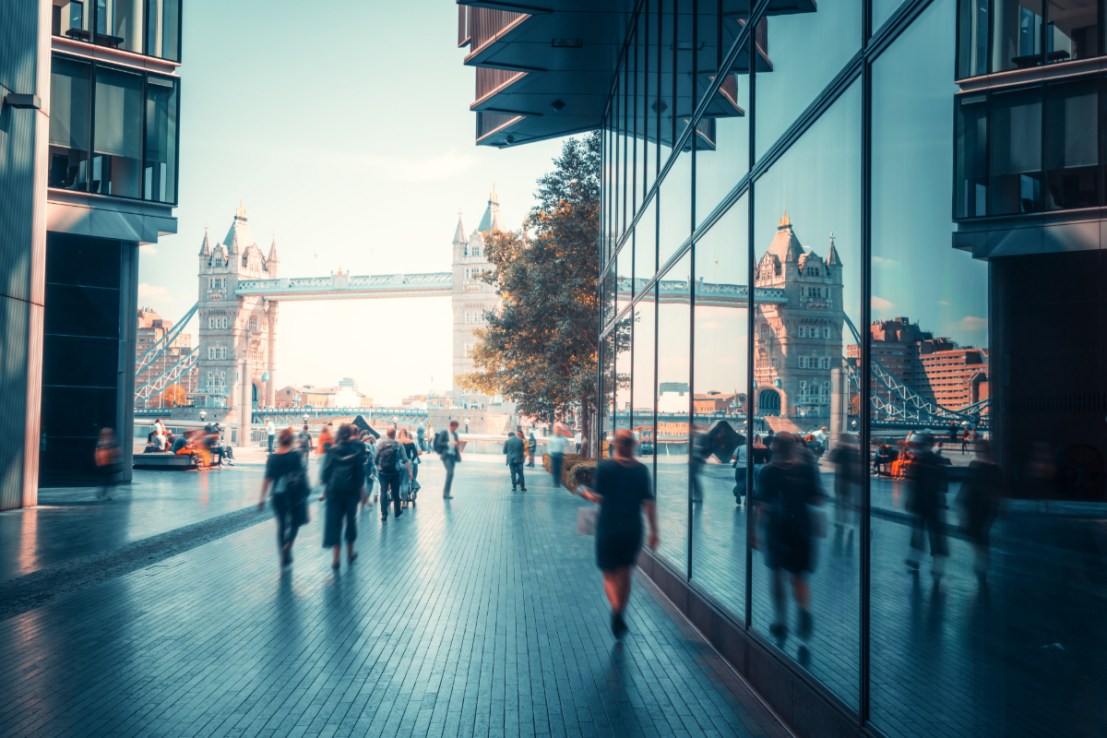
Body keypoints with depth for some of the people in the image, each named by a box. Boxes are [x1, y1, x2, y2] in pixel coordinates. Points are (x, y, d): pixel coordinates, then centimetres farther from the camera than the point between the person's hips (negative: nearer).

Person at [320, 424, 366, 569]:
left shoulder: (332, 450, -4)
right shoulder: (357, 450, -4)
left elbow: (326, 471, -3)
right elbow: (360, 471, -2)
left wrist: (326, 488, 6)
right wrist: (361, 487, 8)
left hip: (334, 490, 0)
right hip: (351, 490, 0)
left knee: (334, 522, 2)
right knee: (350, 520, 15)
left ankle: (336, 558, -4)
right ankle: (350, 554, 25)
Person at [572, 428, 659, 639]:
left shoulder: (604, 467, -10)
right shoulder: (641, 469, -2)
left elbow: (598, 498, -11)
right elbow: (649, 502, -3)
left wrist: (584, 492, 9)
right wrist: (654, 531, 2)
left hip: (608, 528, -3)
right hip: (633, 529, 3)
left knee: (610, 575, 6)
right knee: (625, 573, 18)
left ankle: (616, 608, -21)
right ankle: (620, 617, 26)